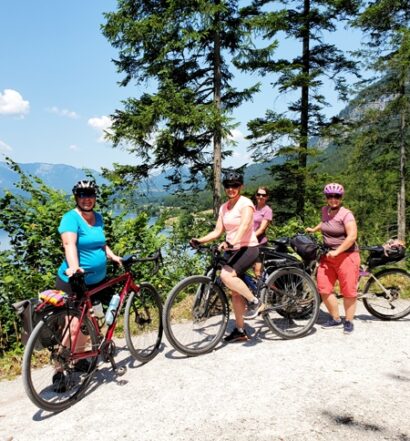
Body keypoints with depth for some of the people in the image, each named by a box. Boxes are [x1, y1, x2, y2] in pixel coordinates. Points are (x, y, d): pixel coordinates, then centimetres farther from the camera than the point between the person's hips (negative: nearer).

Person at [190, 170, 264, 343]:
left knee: (226, 275, -30)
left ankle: (255, 302, -12)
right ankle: (240, 331, 19)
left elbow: (243, 227, -27)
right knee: (235, 292, 8)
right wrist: (199, 240, -6)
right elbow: (217, 231, 8)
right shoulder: (223, 207, 11)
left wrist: (231, 242, -43)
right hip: (232, 250, 7)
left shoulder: (246, 203, -11)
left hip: (248, 248, -7)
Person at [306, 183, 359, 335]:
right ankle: (336, 319, 18)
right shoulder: (325, 210, 9)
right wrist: (314, 229, 28)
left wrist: (337, 251, -21)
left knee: (348, 291, 0)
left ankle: (348, 321, 16)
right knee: (324, 289, 2)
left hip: (346, 255, -6)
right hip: (328, 256, 7)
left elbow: (352, 236, -20)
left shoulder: (346, 214, -12)